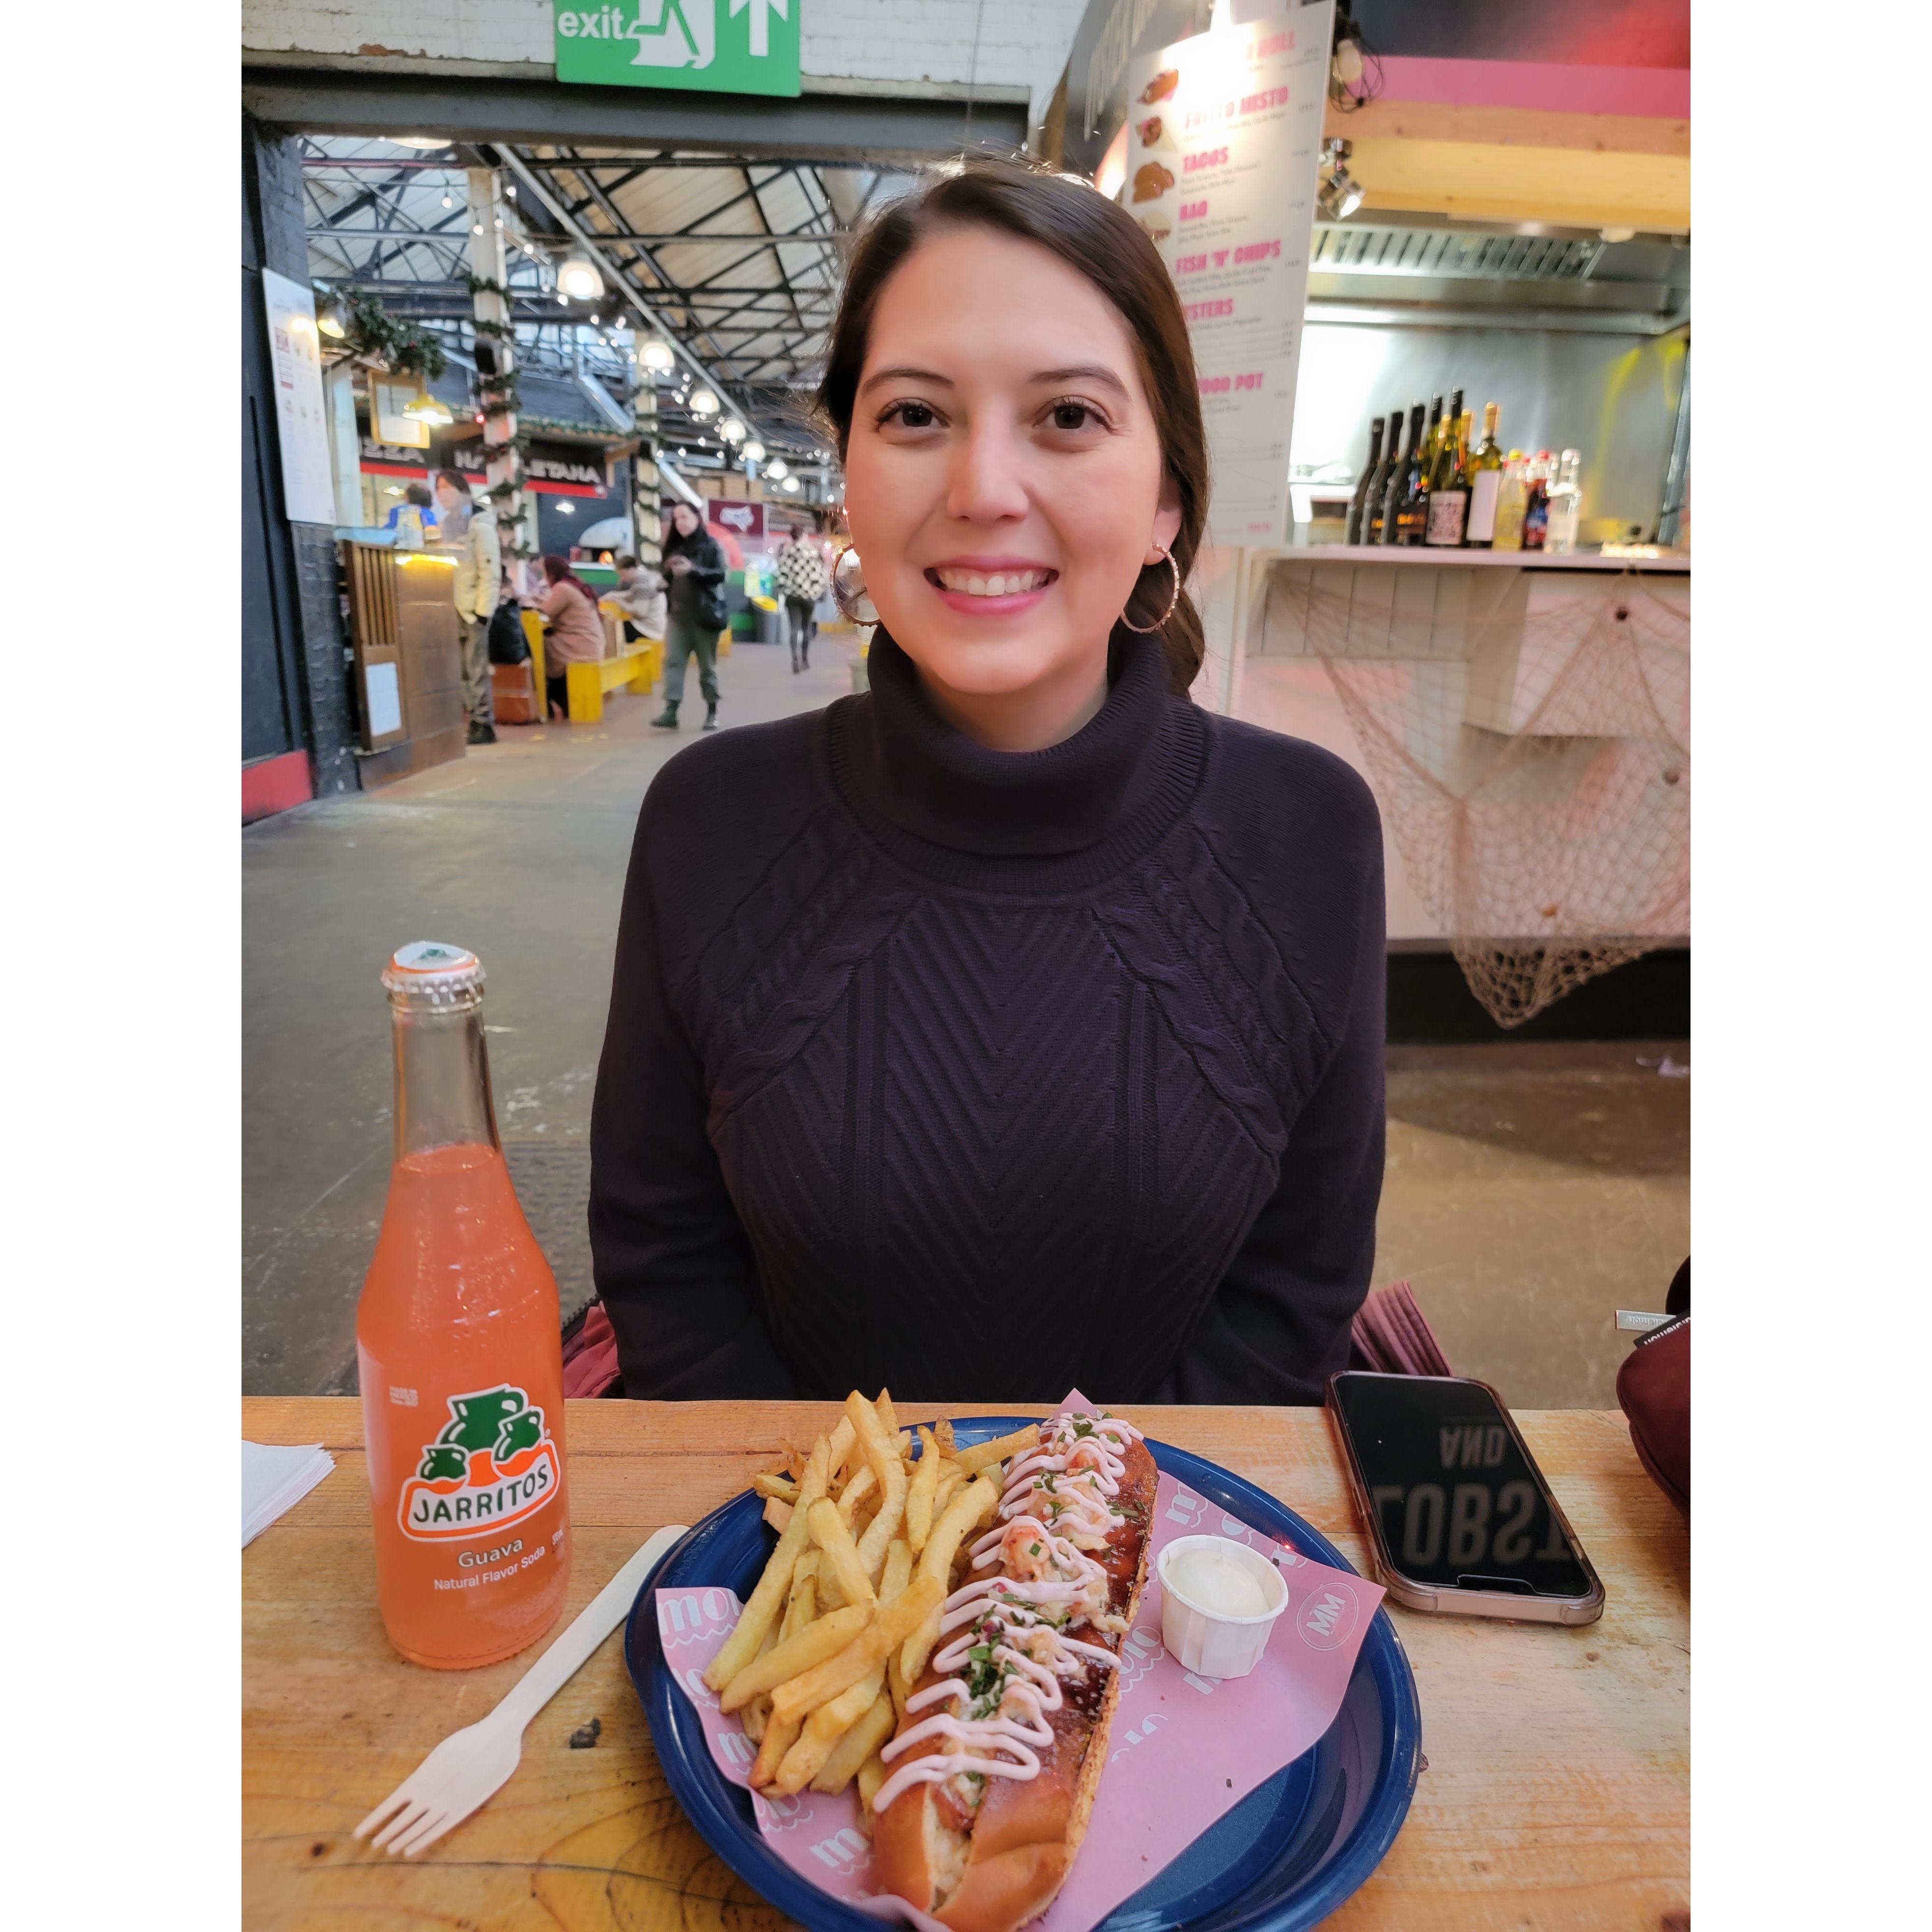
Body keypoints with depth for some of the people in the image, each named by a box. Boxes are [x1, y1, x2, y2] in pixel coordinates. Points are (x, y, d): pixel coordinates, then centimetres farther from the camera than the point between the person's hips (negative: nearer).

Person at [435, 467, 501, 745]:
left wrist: (484, 610, -16)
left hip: (472, 607, -7)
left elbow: (491, 571, -10)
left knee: (476, 669, -6)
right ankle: (476, 722, 5)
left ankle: (483, 724, -2)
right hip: (450, 608, 7)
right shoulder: (445, 526, 19)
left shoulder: (480, 526, -3)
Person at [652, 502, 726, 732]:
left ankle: (712, 712, 12)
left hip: (704, 614, -5)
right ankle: (671, 712, -11)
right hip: (679, 614, 5)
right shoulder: (675, 547, 14)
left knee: (707, 665, 3)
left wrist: (693, 569, -28)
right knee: (673, 660, -7)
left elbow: (720, 575, -15)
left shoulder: (711, 545, -3)